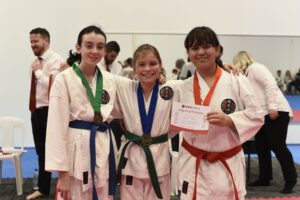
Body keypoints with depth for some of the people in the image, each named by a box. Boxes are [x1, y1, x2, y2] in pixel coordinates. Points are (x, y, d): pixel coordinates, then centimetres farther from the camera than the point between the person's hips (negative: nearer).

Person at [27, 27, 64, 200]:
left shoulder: (55, 60, -14)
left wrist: (38, 71, -16)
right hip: (37, 111, 9)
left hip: (50, 112, -8)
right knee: (41, 152, 18)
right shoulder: (38, 61, 12)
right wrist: (34, 109, 9)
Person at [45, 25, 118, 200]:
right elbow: (57, 126, -11)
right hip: (77, 151, -5)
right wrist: (62, 172, -13)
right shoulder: (64, 79, -9)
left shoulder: (110, 79, 6)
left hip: (105, 149, 5)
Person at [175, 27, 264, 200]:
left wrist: (228, 120, -21)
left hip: (229, 164, -1)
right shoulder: (183, 88, 1)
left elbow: (256, 115, -7)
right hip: (193, 165, 2)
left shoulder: (237, 81, -6)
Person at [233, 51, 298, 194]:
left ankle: (290, 180, 4)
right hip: (264, 114, 10)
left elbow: (270, 84, -20)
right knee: (261, 146, 12)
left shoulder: (255, 68, -8)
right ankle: (265, 178, 23)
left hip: (276, 112, -10)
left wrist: (272, 107, -25)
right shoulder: (248, 74, 20)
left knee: (277, 146, -8)